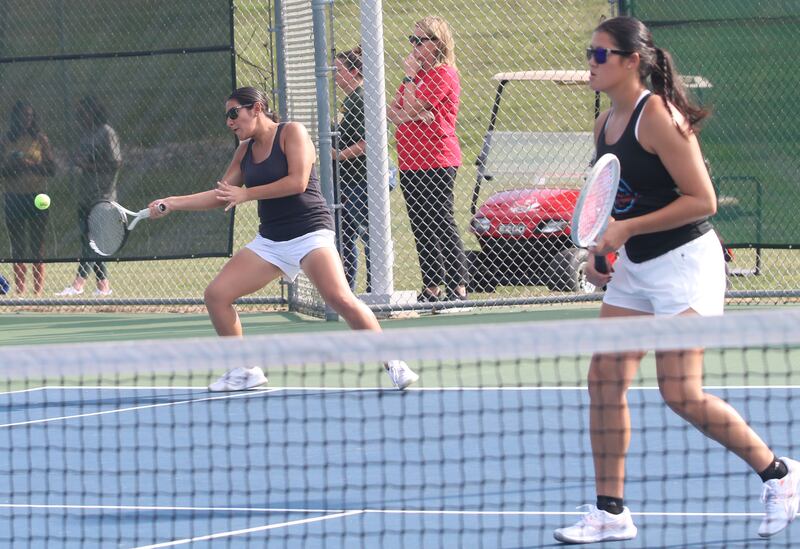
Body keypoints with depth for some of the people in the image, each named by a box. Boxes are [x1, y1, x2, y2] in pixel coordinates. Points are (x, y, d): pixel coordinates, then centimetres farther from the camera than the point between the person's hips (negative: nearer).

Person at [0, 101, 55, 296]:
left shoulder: (41, 139, 2)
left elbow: (51, 168, -2)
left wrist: (30, 164, -15)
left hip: (37, 198, -2)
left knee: (37, 245, -3)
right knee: (17, 247, 3)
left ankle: (38, 290, -2)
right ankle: (19, 289, 6)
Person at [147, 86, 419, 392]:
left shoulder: (291, 132, -5)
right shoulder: (245, 150, 16)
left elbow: (297, 182, -16)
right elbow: (221, 196, 20)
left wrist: (247, 193, -12)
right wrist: (173, 203, 11)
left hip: (309, 232, -8)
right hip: (269, 241, 8)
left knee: (340, 299, -27)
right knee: (216, 295, -3)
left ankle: (393, 365, -19)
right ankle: (245, 371, 9)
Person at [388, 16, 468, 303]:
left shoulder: (443, 74, -10)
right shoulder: (416, 73, 18)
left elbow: (410, 107, -16)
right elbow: (392, 112, 7)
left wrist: (409, 76, -5)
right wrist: (417, 115, -11)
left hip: (437, 161, -9)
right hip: (410, 161, 9)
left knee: (442, 225, -9)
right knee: (421, 227, 9)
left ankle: (458, 287, -8)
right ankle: (431, 287, 14)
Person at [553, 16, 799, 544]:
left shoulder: (658, 117, -18)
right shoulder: (606, 124, 8)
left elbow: (702, 200, -20)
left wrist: (628, 228, -22)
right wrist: (599, 249, 5)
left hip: (684, 262, -9)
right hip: (633, 266, 9)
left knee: (680, 392, -12)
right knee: (605, 378, 1)